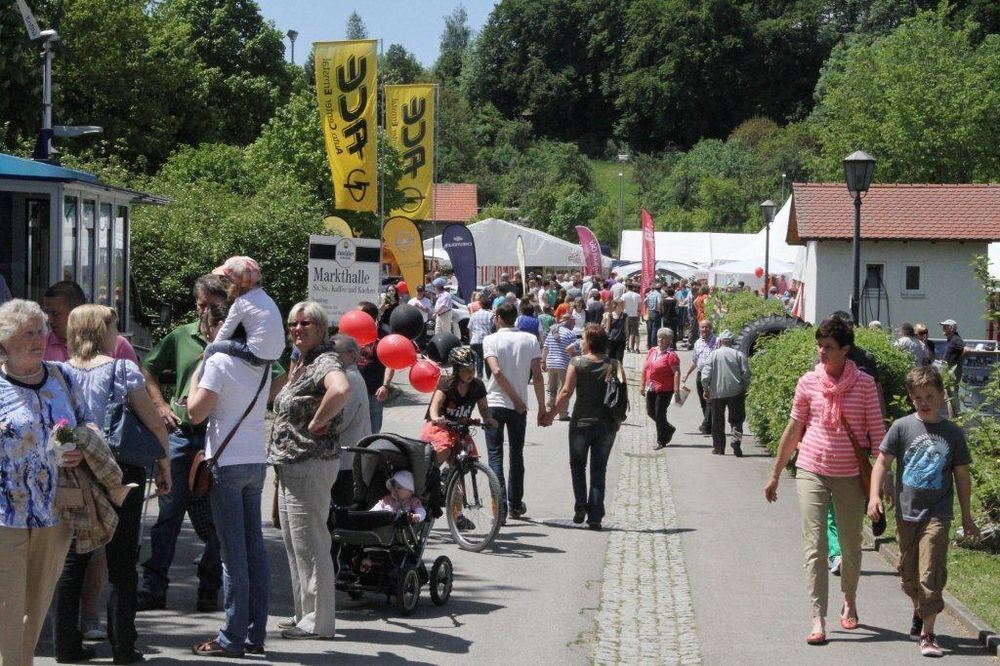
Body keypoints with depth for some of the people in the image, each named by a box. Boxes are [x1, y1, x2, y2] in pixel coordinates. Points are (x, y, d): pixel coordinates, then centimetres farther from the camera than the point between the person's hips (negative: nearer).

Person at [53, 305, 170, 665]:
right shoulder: (122, 369, -7)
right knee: (122, 564, 4)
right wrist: (164, 466, 2)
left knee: (72, 561, 12)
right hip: (121, 473, -3)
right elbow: (155, 424, -9)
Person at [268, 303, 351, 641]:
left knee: (309, 544, -6)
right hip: (289, 466, 11)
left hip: (311, 465, -11)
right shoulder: (298, 363, 16)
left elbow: (341, 389, -37)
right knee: (295, 545, 16)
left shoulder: (325, 361, -14)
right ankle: (304, 613, 25)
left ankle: (318, 621, 0)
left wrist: (317, 422, -24)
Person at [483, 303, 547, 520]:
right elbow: (537, 375, -4)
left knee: (495, 454, 1)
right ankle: (515, 504, 23)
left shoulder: (491, 340, -5)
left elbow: (497, 372, -17)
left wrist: (516, 399, -10)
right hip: (518, 407, 2)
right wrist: (542, 407, 1)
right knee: (516, 454, 16)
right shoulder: (530, 340, 2)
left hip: (494, 404, -2)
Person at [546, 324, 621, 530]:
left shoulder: (577, 363, -8)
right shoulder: (615, 366, -2)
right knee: (599, 471, 10)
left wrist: (551, 414, 0)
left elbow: (566, 392, -10)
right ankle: (595, 517, 6)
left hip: (581, 422, -2)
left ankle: (580, 505, -2)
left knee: (577, 466, 16)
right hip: (607, 425, 2)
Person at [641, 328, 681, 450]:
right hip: (651, 388, 8)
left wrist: (676, 390, -23)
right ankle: (669, 429, 35)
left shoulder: (671, 355, -13)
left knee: (659, 414, -3)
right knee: (650, 412, 13)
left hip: (665, 389, -8)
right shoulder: (652, 351, 9)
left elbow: (677, 373, -17)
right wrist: (643, 385, 18)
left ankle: (661, 441, 10)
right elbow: (645, 368, 17)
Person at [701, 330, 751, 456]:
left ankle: (718, 448, 13)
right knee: (736, 420, 5)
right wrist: (744, 389, 8)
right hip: (735, 392, 0)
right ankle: (736, 440, -19)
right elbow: (746, 373, -3)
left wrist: (706, 389, 3)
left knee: (718, 422, 10)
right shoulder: (739, 354, 0)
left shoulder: (713, 354, -1)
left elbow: (705, 374, -7)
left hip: (717, 393, 0)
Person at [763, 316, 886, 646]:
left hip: (850, 475, 0)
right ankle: (818, 620, -8)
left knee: (851, 547, 14)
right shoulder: (808, 382, 0)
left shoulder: (864, 384, -4)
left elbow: (877, 433, -1)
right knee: (814, 547, -8)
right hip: (811, 471, 0)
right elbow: (793, 431, 8)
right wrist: (775, 475, 12)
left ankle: (849, 602, 38)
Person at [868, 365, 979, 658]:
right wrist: (874, 495, -17)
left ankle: (927, 633, -6)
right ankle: (919, 612, 40)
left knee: (931, 574, -9)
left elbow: (962, 475, 9)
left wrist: (967, 517, 13)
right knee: (909, 573, 14)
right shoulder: (902, 427, -1)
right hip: (906, 513, 1)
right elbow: (883, 461, -3)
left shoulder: (953, 433, 2)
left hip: (937, 515, -1)